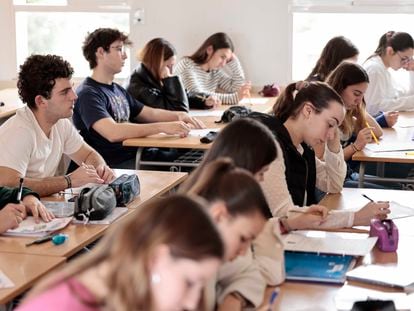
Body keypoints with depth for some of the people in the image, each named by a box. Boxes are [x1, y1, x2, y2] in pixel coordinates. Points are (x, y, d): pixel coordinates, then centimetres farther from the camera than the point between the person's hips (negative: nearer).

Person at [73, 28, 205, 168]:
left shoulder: (118, 89, 19)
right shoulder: (87, 94, -11)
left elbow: (149, 113, 24)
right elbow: (112, 132, -26)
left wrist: (178, 115, 3)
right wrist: (162, 127, -30)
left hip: (135, 155, 9)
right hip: (114, 165, -9)